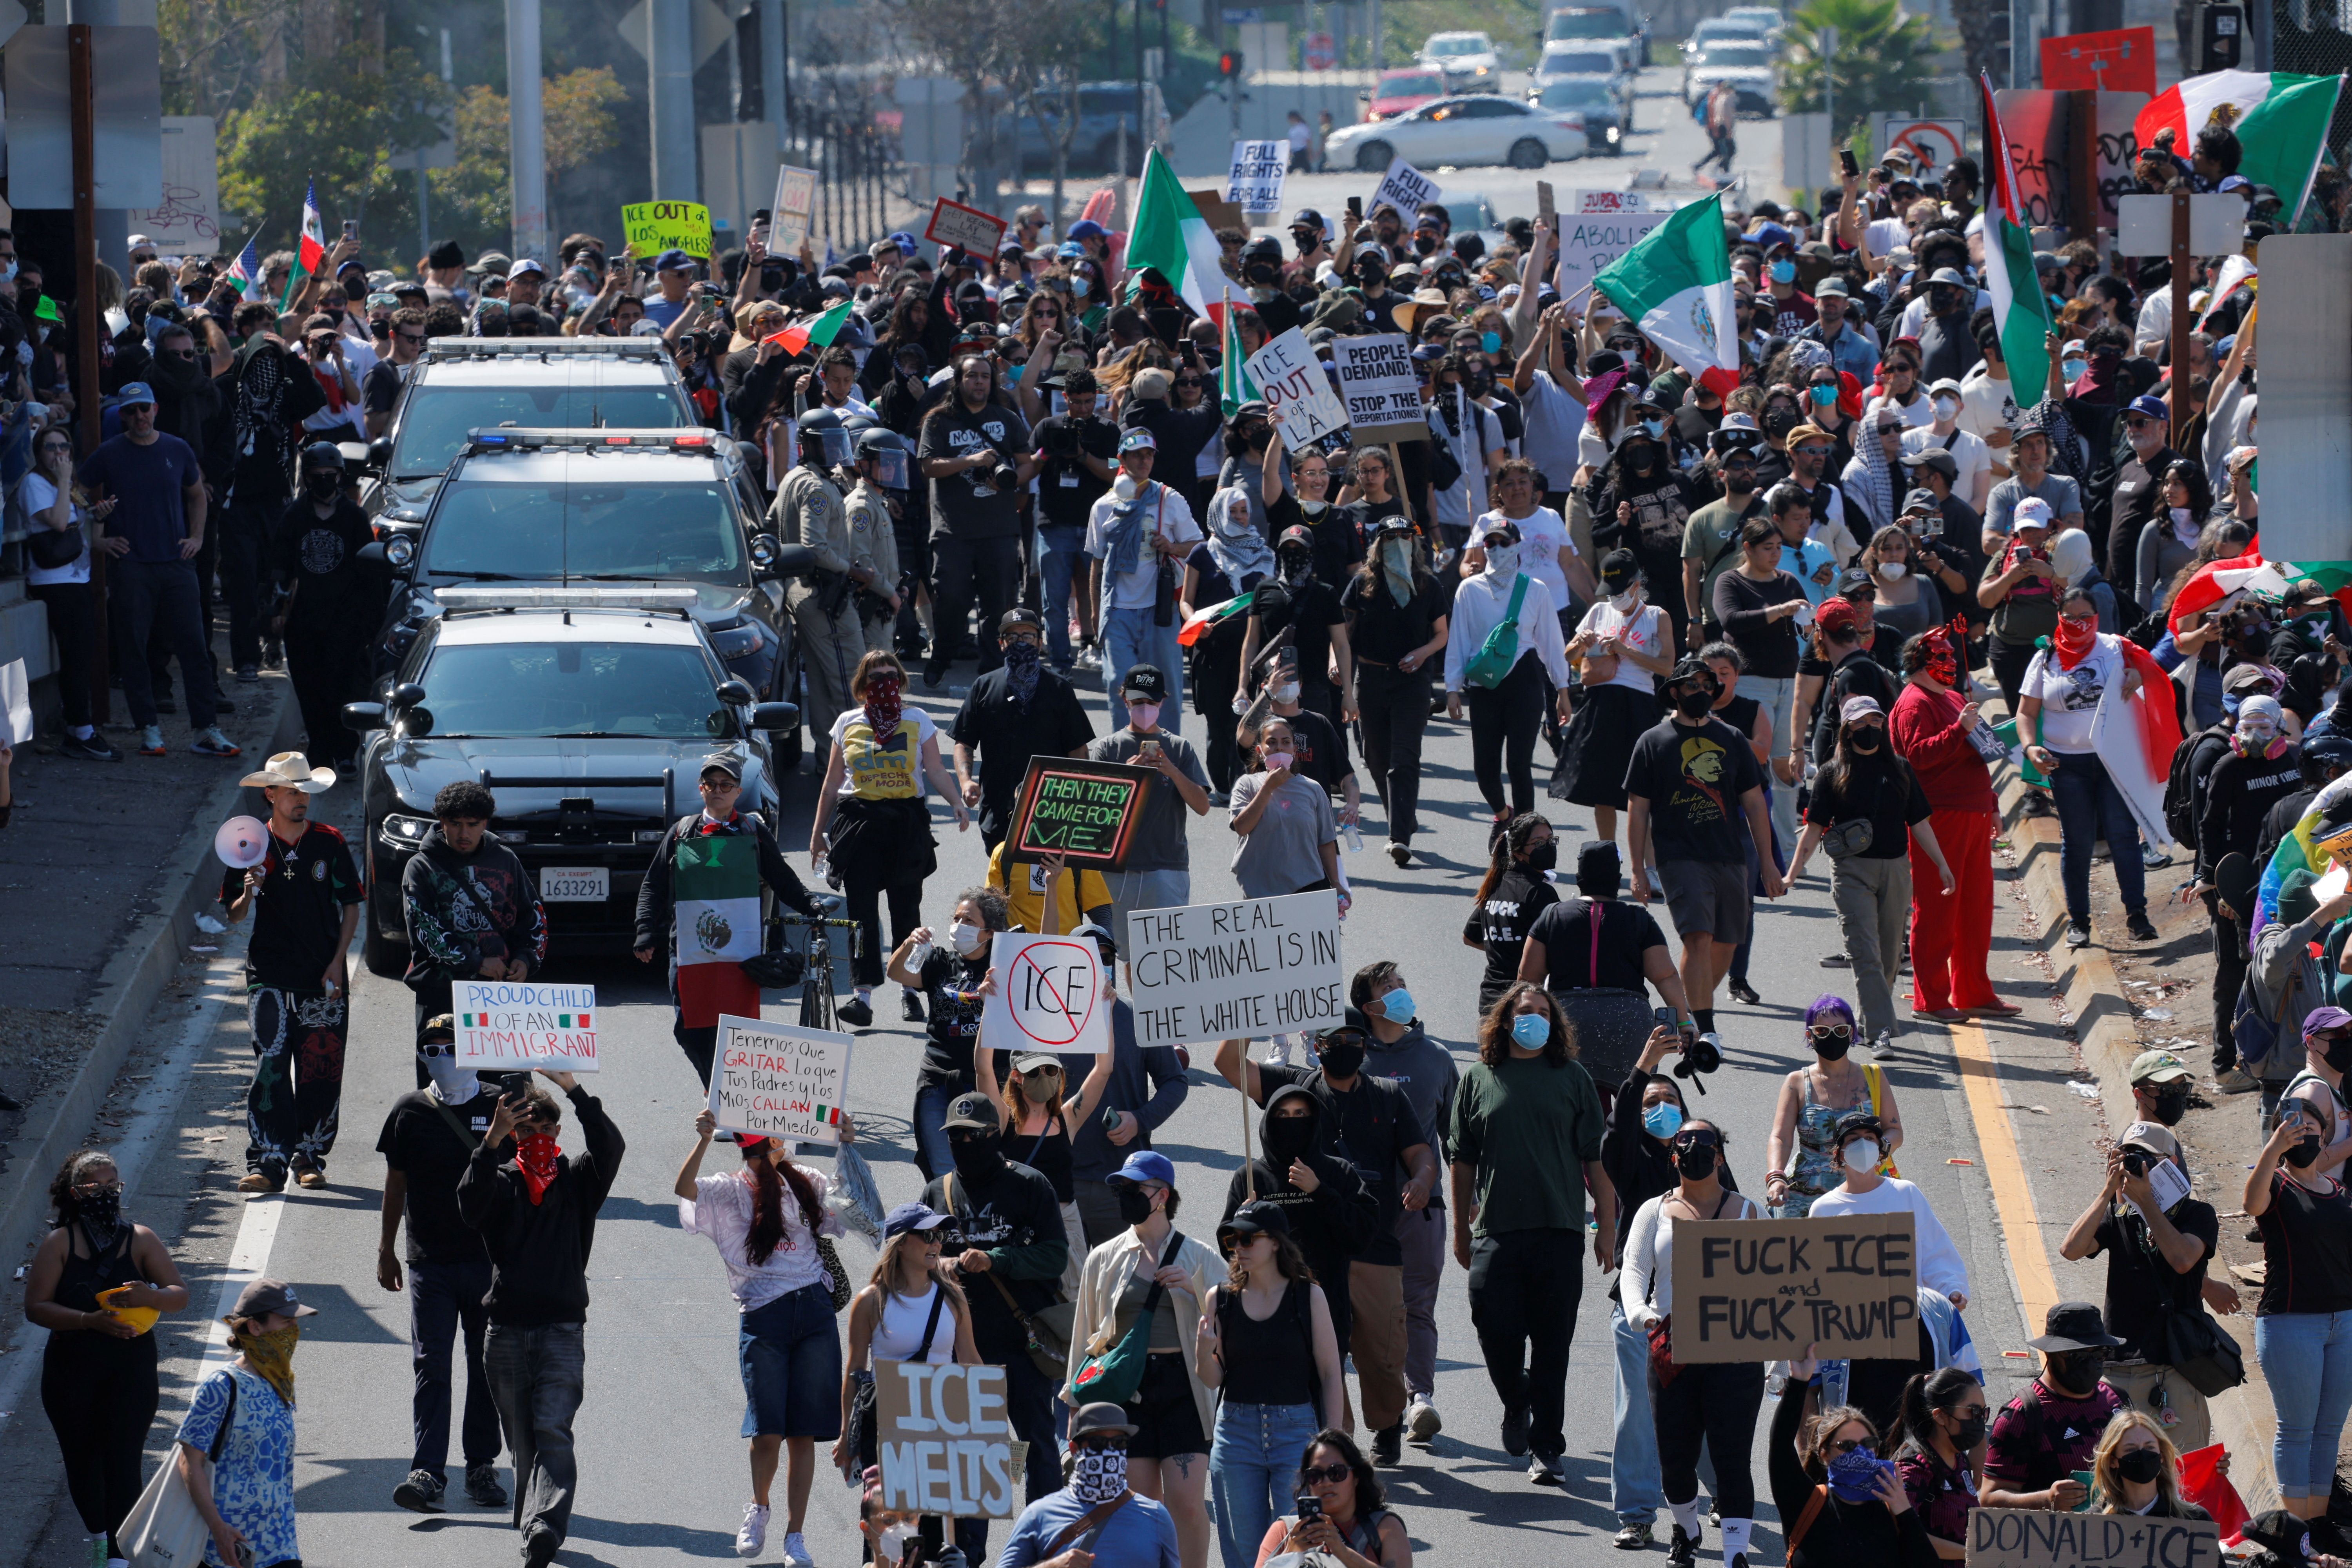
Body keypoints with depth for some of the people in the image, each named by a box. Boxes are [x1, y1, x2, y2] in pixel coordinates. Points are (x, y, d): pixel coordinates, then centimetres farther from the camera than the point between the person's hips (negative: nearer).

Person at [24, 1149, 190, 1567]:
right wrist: (90, 1320, -23)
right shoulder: (59, 1243, -2)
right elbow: (35, 1308, -9)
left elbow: (179, 1294, -1)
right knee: (82, 1458, 12)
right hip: (72, 1371, 1)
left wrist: (150, 1297, -25)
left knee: (123, 1461, -10)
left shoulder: (140, 1239, 2)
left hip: (132, 1367, -1)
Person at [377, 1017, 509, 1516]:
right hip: (430, 1262, 0)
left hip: (489, 1258, 0)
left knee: (488, 1365, 6)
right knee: (430, 1365, -7)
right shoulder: (410, 1113, 1)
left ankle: (482, 1466, 16)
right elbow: (396, 1182, 9)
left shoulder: (499, 1108, 0)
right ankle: (427, 1472, -11)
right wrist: (386, 1250, 10)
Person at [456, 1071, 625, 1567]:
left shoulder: (578, 1180, 6)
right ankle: (537, 1526, 19)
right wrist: (493, 1140, -25)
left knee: (553, 1432, -16)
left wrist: (574, 1092, -20)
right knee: (522, 1441, 7)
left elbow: (611, 1148, -12)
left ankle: (544, 1528, -29)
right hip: (507, 1330, 2)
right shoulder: (502, 1181, 7)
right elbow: (471, 1205, -13)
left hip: (562, 1328, -2)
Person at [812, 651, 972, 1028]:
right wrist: (818, 832, 13)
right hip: (858, 823, 1)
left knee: (906, 909, 2)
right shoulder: (848, 724, 11)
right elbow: (832, 784, 14)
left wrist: (957, 802, -15)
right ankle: (863, 994, -9)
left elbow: (936, 772, 3)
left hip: (907, 822, -1)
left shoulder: (917, 721, 8)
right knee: (862, 910, -7)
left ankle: (910, 992, 13)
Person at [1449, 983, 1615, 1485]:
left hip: (1558, 1231, 0)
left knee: (1551, 1344, 0)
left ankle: (1546, 1447, 7)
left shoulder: (1572, 1079, 9)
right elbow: (1463, 1161, 13)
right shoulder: (1479, 1081, 9)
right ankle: (1516, 1401, 24)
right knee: (1496, 1331, -7)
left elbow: (1596, 1160, 8)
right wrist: (1461, 1230, 12)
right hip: (1496, 1231, 0)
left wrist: (1607, 1228, 4)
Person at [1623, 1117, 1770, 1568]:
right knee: (1675, 1459, 6)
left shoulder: (1746, 1211, 11)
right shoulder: (1654, 1212, 13)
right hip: (1671, 1352, 2)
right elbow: (1635, 1271, 2)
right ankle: (1686, 1530, 35)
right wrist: (1641, 1311, -19)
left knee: (1732, 1457, -11)